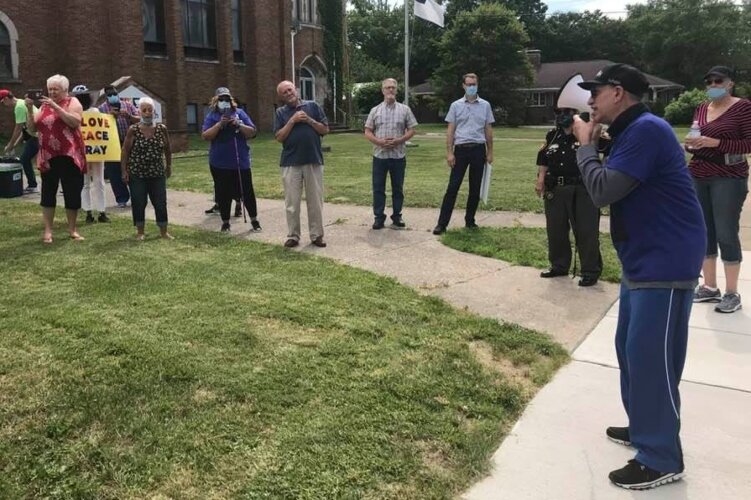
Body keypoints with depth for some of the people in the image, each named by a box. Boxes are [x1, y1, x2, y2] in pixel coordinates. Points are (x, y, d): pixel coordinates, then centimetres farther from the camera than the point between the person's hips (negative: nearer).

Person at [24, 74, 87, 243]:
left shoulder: (72, 102, 2)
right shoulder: (44, 106, 13)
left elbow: (75, 122, -17)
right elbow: (32, 129, 9)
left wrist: (55, 106, -19)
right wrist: (29, 109, -3)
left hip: (69, 156, -4)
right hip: (48, 157, 4)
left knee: (72, 193, 2)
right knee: (48, 192, 4)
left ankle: (72, 229, 15)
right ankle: (48, 230, 11)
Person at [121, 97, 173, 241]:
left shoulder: (162, 129, 1)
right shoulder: (133, 130, -4)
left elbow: (167, 150, 11)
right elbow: (125, 152, -2)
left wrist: (168, 166, 12)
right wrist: (124, 171, -5)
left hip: (157, 174, 2)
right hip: (137, 174, -1)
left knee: (161, 203, 4)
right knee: (138, 203, 4)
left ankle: (164, 231, 16)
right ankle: (140, 231, 18)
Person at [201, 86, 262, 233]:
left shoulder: (240, 113, 6)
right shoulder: (212, 116, 4)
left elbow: (252, 133, 1)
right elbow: (205, 136, -8)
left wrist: (239, 124, -14)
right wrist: (220, 124, -17)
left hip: (241, 161, 0)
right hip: (220, 163, 0)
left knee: (247, 191, 4)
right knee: (223, 193, 6)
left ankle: (254, 219, 18)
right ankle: (225, 222, 20)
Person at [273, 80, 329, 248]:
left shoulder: (313, 106, 6)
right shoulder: (281, 112, 6)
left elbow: (325, 130, 4)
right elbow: (279, 137, -3)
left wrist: (309, 120, -8)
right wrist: (292, 120, -10)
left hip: (314, 161, 0)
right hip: (291, 163, 0)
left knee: (315, 201, 5)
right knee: (292, 202, 4)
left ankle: (316, 235, 14)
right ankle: (293, 236, 14)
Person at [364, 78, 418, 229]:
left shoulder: (405, 109, 4)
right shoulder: (375, 110, 6)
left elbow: (411, 130, 3)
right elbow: (368, 132, 5)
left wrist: (399, 140, -14)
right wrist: (379, 141, -14)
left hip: (398, 155, 0)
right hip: (379, 155, 0)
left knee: (398, 188, 7)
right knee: (378, 188, 2)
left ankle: (397, 216, 16)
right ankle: (379, 217, 10)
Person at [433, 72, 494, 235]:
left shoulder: (485, 105, 7)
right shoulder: (456, 105, 4)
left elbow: (488, 130, 10)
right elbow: (450, 130, 2)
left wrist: (490, 152, 7)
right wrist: (449, 152, -6)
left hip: (478, 149, 2)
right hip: (461, 149, -2)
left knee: (475, 188, 7)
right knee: (453, 187, -4)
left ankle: (470, 220, 19)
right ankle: (442, 223, -3)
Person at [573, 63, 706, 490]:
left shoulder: (646, 130, -18)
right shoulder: (631, 133, 15)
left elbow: (603, 191, -22)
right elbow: (610, 188, 17)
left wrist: (585, 145, -9)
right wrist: (593, 145, 7)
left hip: (665, 264, -11)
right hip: (644, 261, 11)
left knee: (651, 358, -6)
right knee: (632, 351, 18)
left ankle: (661, 460, 6)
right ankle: (644, 428, 33)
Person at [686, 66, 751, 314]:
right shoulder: (701, 108, 12)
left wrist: (716, 142, -21)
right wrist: (690, 145, -3)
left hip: (728, 179, -6)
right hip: (698, 177, 6)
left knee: (726, 233, -5)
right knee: (703, 232, 8)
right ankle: (709, 287, 18)